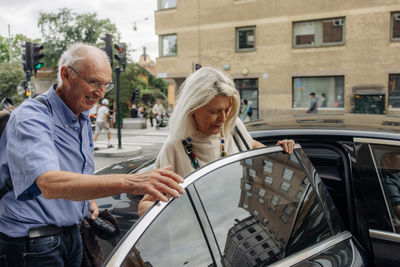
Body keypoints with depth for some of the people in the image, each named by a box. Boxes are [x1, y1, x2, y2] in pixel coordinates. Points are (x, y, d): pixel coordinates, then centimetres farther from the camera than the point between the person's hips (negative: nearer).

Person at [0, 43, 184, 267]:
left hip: (72, 235, 8)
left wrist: (90, 200, 5)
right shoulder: (30, 118, -22)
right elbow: (50, 184, -40)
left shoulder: (83, 119, 6)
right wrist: (127, 183, -49)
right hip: (30, 245, -7)